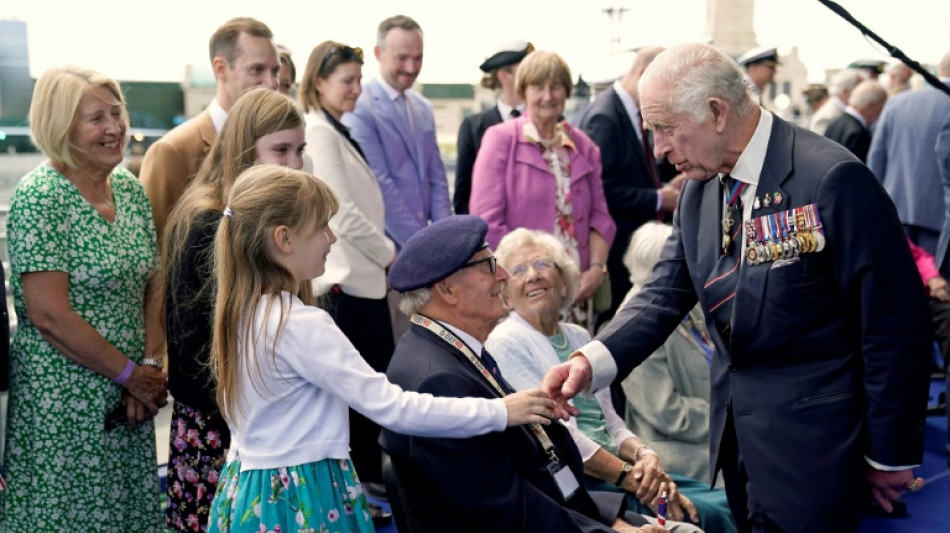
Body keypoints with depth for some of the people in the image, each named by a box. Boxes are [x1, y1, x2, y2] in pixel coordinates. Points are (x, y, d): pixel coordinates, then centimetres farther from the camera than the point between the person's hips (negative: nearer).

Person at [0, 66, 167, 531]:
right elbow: (49, 315, -19)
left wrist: (150, 366, -4)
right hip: (64, 402, -6)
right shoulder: (40, 197, -14)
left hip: (129, 402, 7)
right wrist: (129, 373, -12)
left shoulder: (131, 188, 6)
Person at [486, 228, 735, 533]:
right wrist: (630, 477, -17)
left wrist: (644, 454, -7)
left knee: (727, 503, -10)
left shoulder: (578, 337, 17)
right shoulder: (506, 343, -6)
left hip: (617, 471, 7)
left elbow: (611, 422, 14)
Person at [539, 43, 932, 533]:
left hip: (807, 440, -6)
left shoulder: (832, 178, -19)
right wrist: (591, 360, -18)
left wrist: (890, 455, -10)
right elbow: (665, 294, 1)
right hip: (736, 431, 7)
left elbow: (895, 322, -16)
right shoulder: (699, 188, 3)